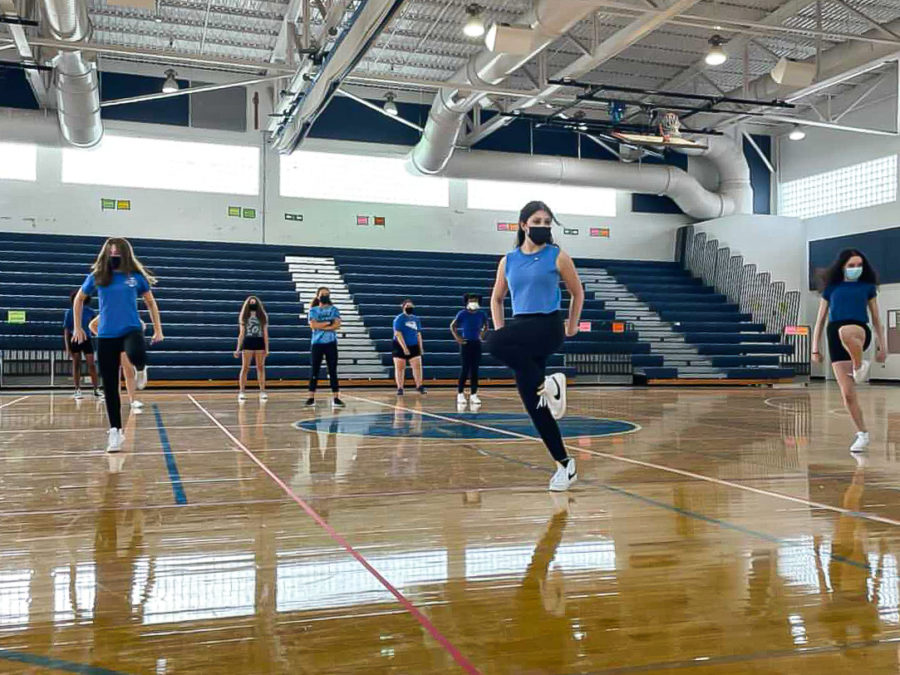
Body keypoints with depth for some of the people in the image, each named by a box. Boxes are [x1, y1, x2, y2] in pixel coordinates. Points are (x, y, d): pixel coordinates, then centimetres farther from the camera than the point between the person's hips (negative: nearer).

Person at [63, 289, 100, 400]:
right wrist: (67, 348, -8)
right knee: (76, 365, 3)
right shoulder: (69, 312, -3)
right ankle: (77, 390, 10)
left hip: (87, 339, 1)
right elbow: (66, 331, -3)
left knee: (92, 364, -3)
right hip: (74, 340, -1)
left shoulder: (89, 311, 2)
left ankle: (96, 390, 2)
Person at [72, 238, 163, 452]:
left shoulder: (136, 276, -1)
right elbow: (79, 300, 16)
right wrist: (78, 328, 14)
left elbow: (151, 303, 11)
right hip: (106, 335, 2)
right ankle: (115, 430, 16)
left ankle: (141, 370, 2)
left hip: (131, 329, -1)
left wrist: (158, 330, 8)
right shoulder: (96, 277, 1)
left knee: (137, 355, -37)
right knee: (110, 386, 3)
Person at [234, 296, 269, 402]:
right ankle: (241, 392, -2)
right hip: (248, 343, -1)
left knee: (261, 367, 2)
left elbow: (265, 334, 7)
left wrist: (266, 348, 1)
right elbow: (241, 334, 8)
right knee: (245, 368, -3)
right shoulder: (244, 317, 8)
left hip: (260, 343, 1)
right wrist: (238, 349, 2)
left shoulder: (263, 316, 9)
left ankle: (262, 391, 5)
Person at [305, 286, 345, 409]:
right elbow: (313, 325, -9)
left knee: (333, 371, 0)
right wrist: (329, 323, -9)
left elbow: (337, 324, -7)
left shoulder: (334, 310, 8)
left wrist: (321, 326, -11)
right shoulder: (313, 310, 6)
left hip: (331, 343, 1)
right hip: (317, 343, 0)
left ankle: (335, 398, -1)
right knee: (315, 370, 1)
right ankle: (311, 397, 6)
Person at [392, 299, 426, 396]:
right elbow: (398, 334, -15)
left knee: (417, 366, -4)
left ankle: (419, 386, 3)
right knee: (400, 368, 2)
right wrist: (404, 347, -20)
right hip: (400, 347, -4)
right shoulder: (399, 319, -8)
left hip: (413, 347, 4)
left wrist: (420, 347, 11)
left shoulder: (416, 319, 9)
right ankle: (400, 388, 9)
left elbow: (418, 334, 15)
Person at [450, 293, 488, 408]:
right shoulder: (462, 314, -6)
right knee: (465, 369, -5)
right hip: (465, 343, -3)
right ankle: (460, 394, 4)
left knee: (475, 370, 4)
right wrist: (457, 337, -5)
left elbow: (485, 326, 21)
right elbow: (452, 326, 3)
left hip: (476, 343, 3)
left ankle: (473, 395, 9)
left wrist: (482, 335, 7)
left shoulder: (482, 314, 3)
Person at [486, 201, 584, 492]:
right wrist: (500, 328, 9)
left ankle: (547, 383, -15)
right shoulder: (508, 261, 12)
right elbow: (496, 299, 21)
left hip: (548, 326, -5)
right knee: (534, 406, 3)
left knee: (495, 344, -32)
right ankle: (565, 465, 14)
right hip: (522, 332, 5)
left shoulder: (558, 257, 2)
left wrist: (572, 326, 11)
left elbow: (577, 293, 12)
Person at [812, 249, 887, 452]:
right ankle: (863, 434, 13)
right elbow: (820, 319, 14)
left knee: (845, 332, -43)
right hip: (835, 338, 2)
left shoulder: (867, 286, 13)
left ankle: (859, 366, -15)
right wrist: (815, 347, 8)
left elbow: (876, 318, 17)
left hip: (860, 332, -2)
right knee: (847, 393, -3)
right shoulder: (831, 288, 13)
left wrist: (882, 345, 12)